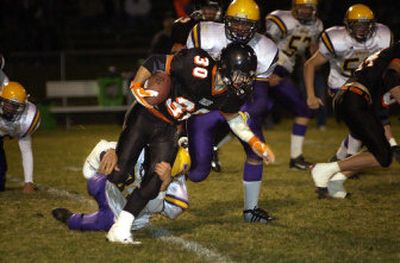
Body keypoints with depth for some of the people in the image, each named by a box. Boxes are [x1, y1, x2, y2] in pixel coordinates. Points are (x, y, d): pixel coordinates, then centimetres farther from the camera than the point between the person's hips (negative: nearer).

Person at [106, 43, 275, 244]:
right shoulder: (197, 67, -29)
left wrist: (255, 142, 5)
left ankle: (120, 228, 3)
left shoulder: (233, 95, -9)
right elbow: (156, 62, -18)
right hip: (145, 116, -5)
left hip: (169, 129, 5)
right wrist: (136, 85, -27)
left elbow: (232, 117, 13)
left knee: (153, 185, -9)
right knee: (118, 174, -6)